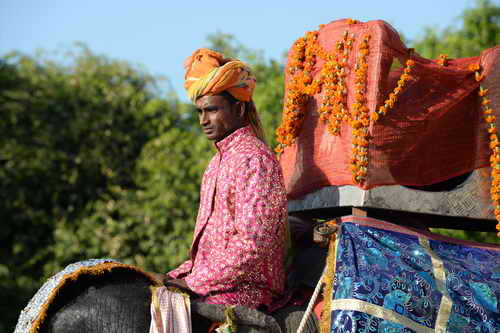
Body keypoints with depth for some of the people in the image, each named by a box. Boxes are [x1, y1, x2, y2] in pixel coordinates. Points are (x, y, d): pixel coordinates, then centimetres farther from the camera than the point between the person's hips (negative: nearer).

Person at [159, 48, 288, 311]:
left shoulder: (253, 158, -12)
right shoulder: (219, 160, 20)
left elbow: (253, 244, -20)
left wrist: (194, 282, -17)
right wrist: (180, 275, 9)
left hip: (244, 288, -9)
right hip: (217, 281, 9)